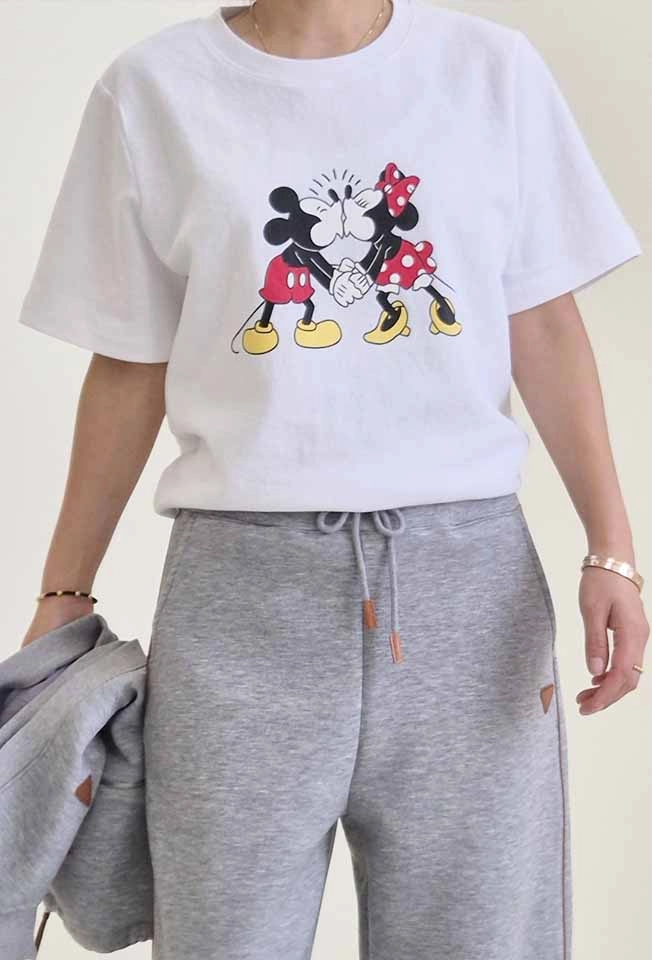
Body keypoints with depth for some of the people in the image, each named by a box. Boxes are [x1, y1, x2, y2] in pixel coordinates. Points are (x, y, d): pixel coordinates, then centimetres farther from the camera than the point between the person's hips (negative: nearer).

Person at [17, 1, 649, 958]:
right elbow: (130, 369, 7)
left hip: (468, 563, 1)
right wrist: (64, 592, 8)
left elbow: (544, 327, 7)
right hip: (245, 575, -1)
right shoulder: (154, 88, 4)